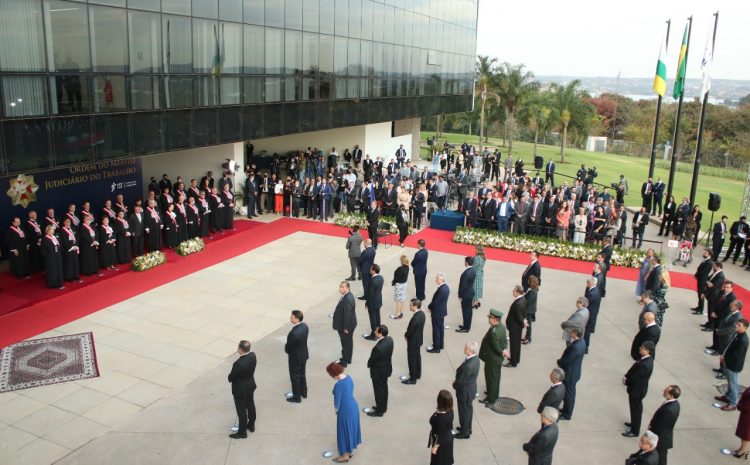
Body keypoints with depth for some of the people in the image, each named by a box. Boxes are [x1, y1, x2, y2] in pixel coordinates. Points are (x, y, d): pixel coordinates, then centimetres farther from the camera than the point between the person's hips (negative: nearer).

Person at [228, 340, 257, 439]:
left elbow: (231, 377, -21)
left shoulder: (238, 363, -36)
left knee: (242, 410, 11)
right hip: (251, 385, 7)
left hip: (240, 389, -7)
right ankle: (251, 425, 45)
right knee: (250, 405, 25)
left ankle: (242, 432, 28)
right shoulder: (253, 355, -15)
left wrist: (230, 378, 1)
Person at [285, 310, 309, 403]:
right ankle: (304, 392, 44)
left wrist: (286, 350, 0)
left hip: (295, 358, -8)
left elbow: (288, 347, -22)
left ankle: (297, 397, 30)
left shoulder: (294, 333, -36)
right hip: (304, 354, 8)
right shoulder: (305, 326, -11)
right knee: (302, 374, 26)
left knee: (295, 377, 13)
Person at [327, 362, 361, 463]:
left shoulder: (338, 385, -29)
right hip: (354, 406, 8)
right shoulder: (348, 377, -4)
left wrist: (336, 410, 3)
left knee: (344, 431, 10)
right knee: (351, 428, 24)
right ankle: (350, 450, 43)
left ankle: (345, 455, 27)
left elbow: (337, 401, -19)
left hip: (345, 410, -8)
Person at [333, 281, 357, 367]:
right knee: (347, 342, 22)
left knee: (346, 343, 7)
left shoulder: (347, 299, -31)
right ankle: (347, 359, 38)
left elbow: (348, 315, -28)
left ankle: (345, 361, 22)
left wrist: (346, 328, -20)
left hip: (346, 326, -10)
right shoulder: (347, 296, 2)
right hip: (346, 325, 10)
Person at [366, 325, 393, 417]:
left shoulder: (378, 348, -38)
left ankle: (379, 411, 31)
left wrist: (369, 364, 1)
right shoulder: (390, 339, -13)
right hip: (386, 368, 8)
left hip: (378, 372, -8)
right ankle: (383, 407, 44)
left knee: (379, 391, 13)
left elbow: (371, 361, -22)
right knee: (384, 388, 25)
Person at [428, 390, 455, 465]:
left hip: (442, 442, -7)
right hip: (449, 438, 7)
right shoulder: (450, 411, -14)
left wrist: (435, 446, -15)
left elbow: (440, 434, -27)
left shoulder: (440, 417, -37)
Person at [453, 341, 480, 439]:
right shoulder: (475, 359, -9)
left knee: (464, 411, 12)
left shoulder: (468, 366, -37)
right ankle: (467, 428, 44)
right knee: (468, 409, 25)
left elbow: (460, 381, -27)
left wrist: (454, 384, -7)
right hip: (471, 388, 8)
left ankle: (465, 433, 31)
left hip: (465, 392, -8)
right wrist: (456, 381, 3)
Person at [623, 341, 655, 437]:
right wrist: (626, 376, -4)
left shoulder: (645, 365, -35)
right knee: (635, 408, 27)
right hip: (638, 388, 9)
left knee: (636, 410, 10)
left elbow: (635, 378, -26)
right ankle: (634, 423, 47)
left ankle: (634, 431, 26)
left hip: (637, 390, -9)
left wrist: (626, 382, -9)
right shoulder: (646, 358, -6)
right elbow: (633, 368, 4)